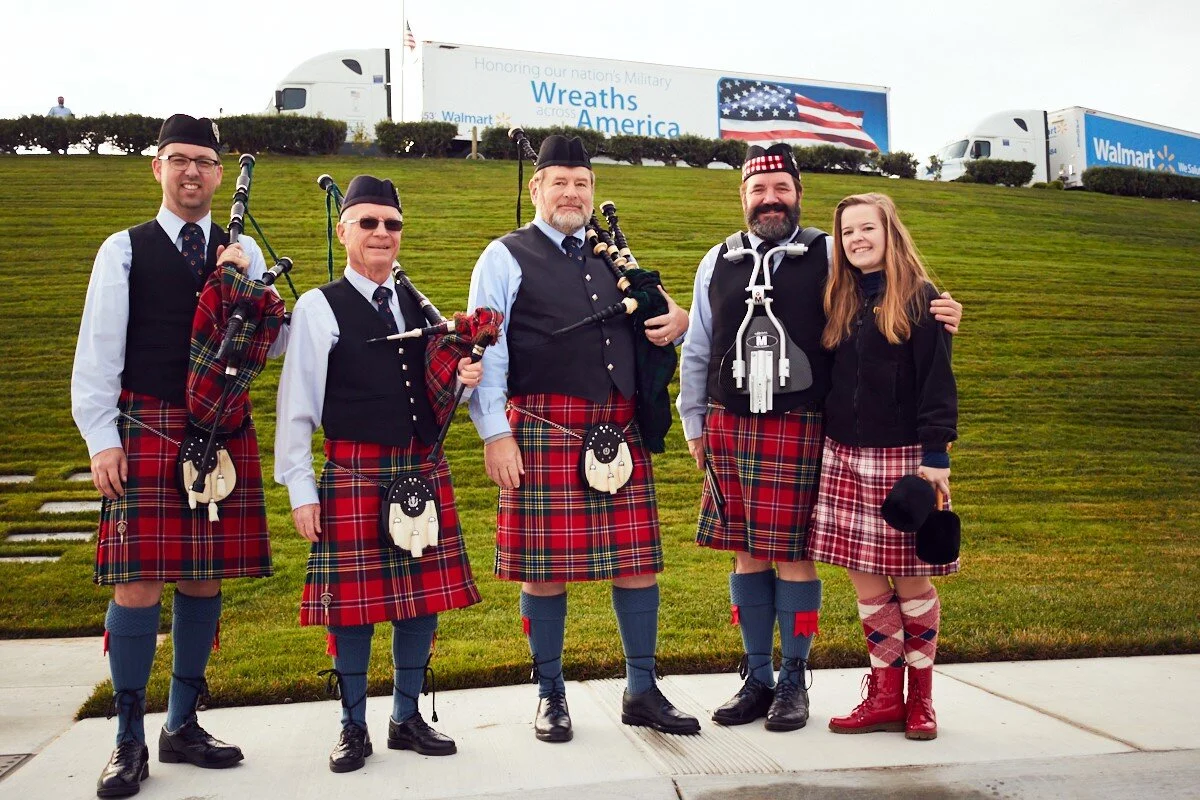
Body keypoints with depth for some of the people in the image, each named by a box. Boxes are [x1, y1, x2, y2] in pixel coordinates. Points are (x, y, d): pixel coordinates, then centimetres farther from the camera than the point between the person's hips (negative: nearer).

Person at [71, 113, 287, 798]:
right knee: (139, 582, -4)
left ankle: (183, 727, 22)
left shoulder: (244, 253, 12)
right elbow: (97, 355, 1)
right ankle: (130, 742, 10)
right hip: (147, 432, -3)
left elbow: (278, 345, 7)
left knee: (206, 579, 8)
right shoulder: (125, 250, 4)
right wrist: (102, 440, -7)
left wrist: (248, 282, -8)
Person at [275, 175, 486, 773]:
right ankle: (354, 726, 20)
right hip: (354, 475, -5)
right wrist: (300, 489, -8)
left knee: (423, 599, 8)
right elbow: (297, 405, -5)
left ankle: (407, 717, 25)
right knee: (354, 601, 2)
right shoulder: (319, 308, -3)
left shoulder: (418, 307, 13)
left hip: (422, 474, 5)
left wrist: (462, 380, -3)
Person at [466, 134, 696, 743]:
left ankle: (642, 691, 21)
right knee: (545, 567, 1)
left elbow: (647, 324, 31)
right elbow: (485, 354, -3)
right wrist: (495, 434, -12)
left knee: (637, 558, 6)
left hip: (620, 429, 5)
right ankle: (551, 695, 19)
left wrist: (676, 321, 7)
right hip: (545, 429, -5)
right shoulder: (505, 259, 3)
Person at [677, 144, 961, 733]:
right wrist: (694, 425, 14)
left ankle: (793, 683, 17)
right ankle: (757, 679, 22)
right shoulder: (717, 263, 12)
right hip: (728, 429, 3)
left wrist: (936, 317, -13)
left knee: (792, 556, 0)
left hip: (798, 431, -3)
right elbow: (697, 354, 15)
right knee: (746, 554, 8)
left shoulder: (829, 257, 3)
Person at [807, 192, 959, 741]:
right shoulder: (839, 302, 12)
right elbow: (827, 378, 12)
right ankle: (885, 696, 16)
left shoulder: (919, 298, -3)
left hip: (902, 457, -5)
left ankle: (921, 699, 17)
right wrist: (824, 445, 8)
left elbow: (937, 381, -7)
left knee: (910, 579, 3)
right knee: (865, 580, 6)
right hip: (844, 457, 5)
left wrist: (936, 456, -13)